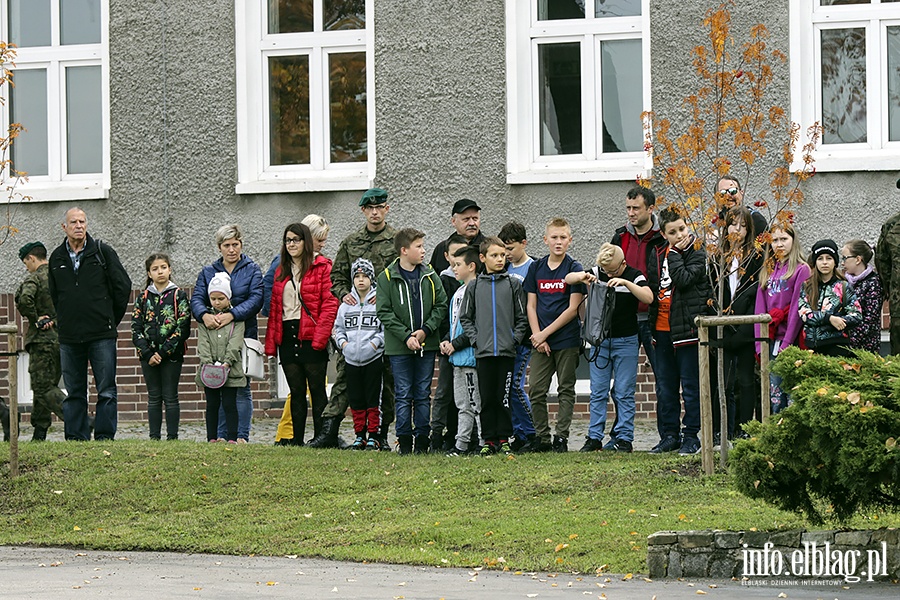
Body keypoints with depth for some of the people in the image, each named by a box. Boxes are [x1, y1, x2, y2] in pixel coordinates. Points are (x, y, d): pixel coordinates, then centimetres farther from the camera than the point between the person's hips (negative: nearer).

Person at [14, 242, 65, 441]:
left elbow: (24, 299, -28)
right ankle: (39, 434, 18)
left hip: (43, 340, -7)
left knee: (43, 388, -6)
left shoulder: (33, 278, -9)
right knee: (47, 385, 16)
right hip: (65, 338, 7)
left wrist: (35, 320, -13)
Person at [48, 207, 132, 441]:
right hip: (69, 337, 3)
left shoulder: (103, 252, 1)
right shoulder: (57, 258, 10)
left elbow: (123, 286, 4)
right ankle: (76, 438, 9)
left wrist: (111, 320, 7)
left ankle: (105, 437, 0)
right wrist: (65, 322, 13)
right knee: (74, 393, 6)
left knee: (106, 391, -4)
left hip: (102, 334, -3)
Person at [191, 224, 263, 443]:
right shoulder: (208, 272, 14)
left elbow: (256, 299, -9)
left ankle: (242, 435, -3)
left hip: (243, 335, -3)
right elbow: (196, 299, 2)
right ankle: (221, 435, 6)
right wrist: (204, 315, -21)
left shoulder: (252, 270, 6)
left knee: (241, 387, -5)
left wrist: (231, 315, -23)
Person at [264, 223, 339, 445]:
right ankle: (296, 440, 11)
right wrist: (270, 341, 7)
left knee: (317, 389, -2)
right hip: (287, 337, 6)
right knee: (296, 391, 8)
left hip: (311, 337, -6)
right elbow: (274, 308, 15)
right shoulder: (281, 271, 16)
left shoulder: (321, 267, -3)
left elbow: (330, 304, -9)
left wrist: (320, 337, -17)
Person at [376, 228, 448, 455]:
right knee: (403, 395, 1)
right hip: (399, 347, -2)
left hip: (427, 344, 2)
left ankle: (422, 440, 11)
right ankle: (404, 440, 6)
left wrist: (426, 330, -9)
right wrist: (406, 336, -15)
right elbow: (384, 312, -6)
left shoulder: (430, 276, 5)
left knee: (423, 395, 7)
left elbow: (441, 306, 5)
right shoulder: (387, 277, -3)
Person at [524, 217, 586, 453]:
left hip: (567, 339, -3)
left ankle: (561, 437, 5)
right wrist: (537, 336, -4)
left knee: (566, 390, 1)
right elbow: (531, 306, 9)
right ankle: (541, 438, 7)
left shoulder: (574, 268, -3)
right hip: (541, 340, 3)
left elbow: (573, 309, -8)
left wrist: (546, 333, -10)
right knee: (536, 390, -1)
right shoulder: (536, 268, 9)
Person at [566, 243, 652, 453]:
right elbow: (568, 279, 4)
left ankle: (624, 438, 2)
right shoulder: (598, 273, 2)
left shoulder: (634, 276, -7)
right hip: (600, 340, 3)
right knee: (598, 392, 3)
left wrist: (624, 282, -31)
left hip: (626, 341, -3)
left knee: (624, 393, -1)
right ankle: (594, 437, 6)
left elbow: (648, 297, -22)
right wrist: (583, 277, -18)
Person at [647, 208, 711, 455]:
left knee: (690, 386, -1)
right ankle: (669, 435, 17)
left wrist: (676, 254, -12)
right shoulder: (657, 256, 12)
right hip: (662, 329, 6)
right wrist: (651, 328, 15)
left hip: (687, 328, -6)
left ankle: (691, 435, 4)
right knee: (666, 386, 10)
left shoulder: (697, 254, -5)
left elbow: (683, 279, -21)